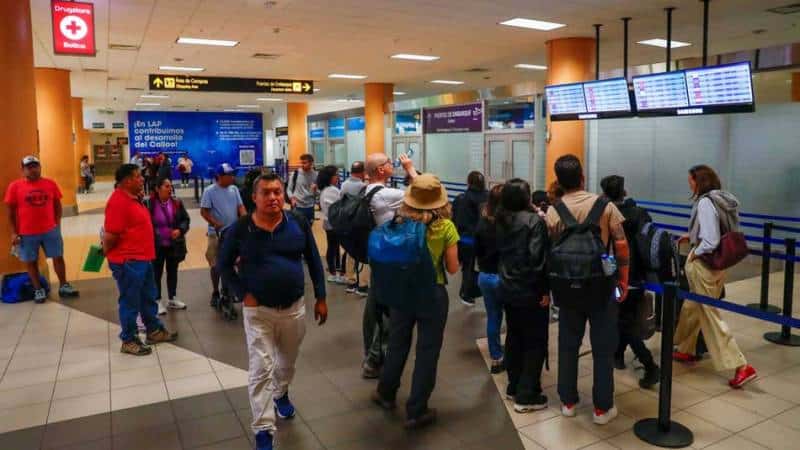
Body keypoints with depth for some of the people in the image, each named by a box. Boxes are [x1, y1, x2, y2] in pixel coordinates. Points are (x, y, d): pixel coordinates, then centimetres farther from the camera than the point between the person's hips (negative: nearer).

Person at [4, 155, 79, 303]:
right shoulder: (15, 186, -6)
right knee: (31, 262, 9)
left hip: (50, 230, 2)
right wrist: (14, 232, -4)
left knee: (58, 257, 8)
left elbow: (57, 205, 9)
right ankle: (38, 289, 25)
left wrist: (57, 223, 2)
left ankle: (63, 286, 23)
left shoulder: (50, 183, 0)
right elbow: (11, 211, -1)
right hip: (26, 233, -1)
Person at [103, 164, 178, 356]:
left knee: (148, 298, 20)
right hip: (127, 262, -10)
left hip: (142, 258, 10)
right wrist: (107, 251, -7)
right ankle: (128, 341, 16)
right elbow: (110, 235, -21)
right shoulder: (118, 201, -22)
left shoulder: (133, 198, 11)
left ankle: (154, 331, 34)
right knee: (130, 302, 3)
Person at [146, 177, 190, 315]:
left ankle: (172, 299, 30)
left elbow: (185, 219, 4)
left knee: (172, 272, 16)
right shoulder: (149, 204, -14)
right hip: (156, 246, -4)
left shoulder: (177, 203, -2)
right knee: (156, 273, 8)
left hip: (174, 245, 4)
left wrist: (180, 230, -14)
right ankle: (158, 301, 21)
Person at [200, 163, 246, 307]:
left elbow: (240, 206, 4)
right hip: (217, 233, -4)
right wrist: (216, 224, -21)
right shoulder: (210, 191, -9)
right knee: (216, 264, 4)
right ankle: (215, 293, 17)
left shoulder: (234, 189, 5)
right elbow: (204, 211, -10)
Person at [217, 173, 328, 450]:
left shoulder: (298, 223, -7)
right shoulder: (240, 229, -11)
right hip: (258, 310, -2)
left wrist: (320, 298, 2)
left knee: (287, 361, 22)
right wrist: (243, 294, -10)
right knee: (261, 369, -3)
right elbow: (224, 265, 0)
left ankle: (281, 394, 52)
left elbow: (314, 261, 2)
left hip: (294, 308, 3)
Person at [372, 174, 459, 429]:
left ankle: (386, 394, 40)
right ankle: (416, 412, 18)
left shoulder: (400, 222, -6)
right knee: (427, 351, 9)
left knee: (397, 344, 21)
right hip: (433, 293, -3)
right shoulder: (446, 226, -13)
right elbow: (453, 268, -7)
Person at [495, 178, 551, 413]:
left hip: (508, 290, 7)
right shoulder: (534, 221, -16)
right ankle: (526, 396, 7)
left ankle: (514, 387, 28)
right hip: (530, 292, -7)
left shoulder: (500, 221, 5)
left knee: (514, 338, 18)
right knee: (535, 343, 3)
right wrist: (544, 290, -15)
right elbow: (537, 258, -20)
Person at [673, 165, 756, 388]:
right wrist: (693, 236, 13)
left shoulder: (705, 202, -21)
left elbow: (710, 242, -25)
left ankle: (742, 366, 2)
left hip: (704, 264, -9)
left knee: (710, 315, 0)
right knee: (691, 307, 22)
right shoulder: (723, 199, 6)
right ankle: (685, 350, 36)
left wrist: (695, 253, -9)